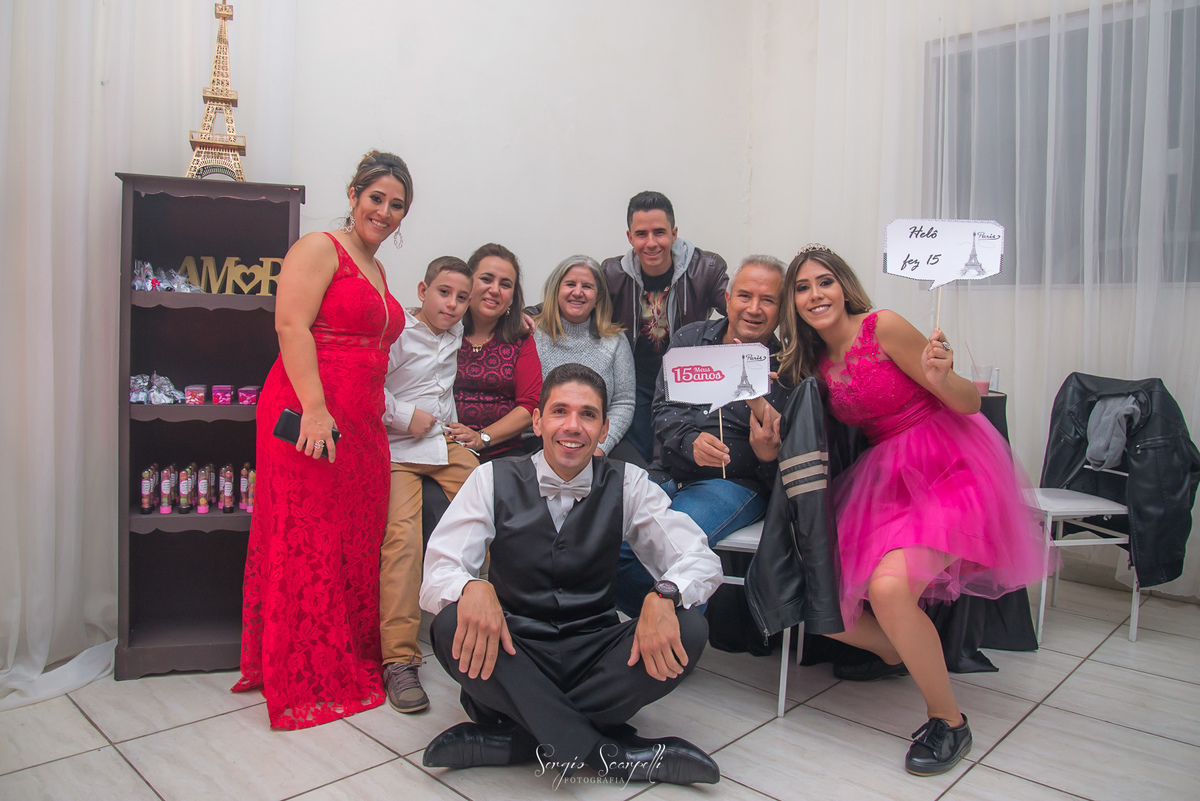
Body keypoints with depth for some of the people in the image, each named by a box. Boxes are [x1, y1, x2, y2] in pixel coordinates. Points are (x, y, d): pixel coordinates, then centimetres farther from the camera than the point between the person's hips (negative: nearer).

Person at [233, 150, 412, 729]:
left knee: (356, 546, 11)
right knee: (307, 545, -3)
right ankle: (304, 682, 9)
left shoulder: (377, 272, 22)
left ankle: (351, 665, 24)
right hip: (310, 417, -8)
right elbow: (291, 326, -15)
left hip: (362, 424, 9)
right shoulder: (319, 249, -3)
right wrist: (314, 409, -23)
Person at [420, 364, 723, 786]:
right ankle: (610, 750, -25)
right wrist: (472, 589, -39)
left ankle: (512, 735, -21)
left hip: (596, 653, 1)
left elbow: (701, 559, -8)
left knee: (688, 630, -25)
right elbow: (438, 572, -14)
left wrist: (663, 596, -31)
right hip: (513, 655, -1)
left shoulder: (627, 485, -2)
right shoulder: (494, 480, -5)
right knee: (452, 626, -31)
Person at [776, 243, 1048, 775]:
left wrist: (943, 378, -31)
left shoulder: (883, 327, -11)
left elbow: (969, 403, -9)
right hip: (883, 477, 7)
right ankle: (894, 654, 30)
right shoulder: (816, 363, 10)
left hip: (948, 468, -7)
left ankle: (949, 721, -4)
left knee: (889, 586, -30)